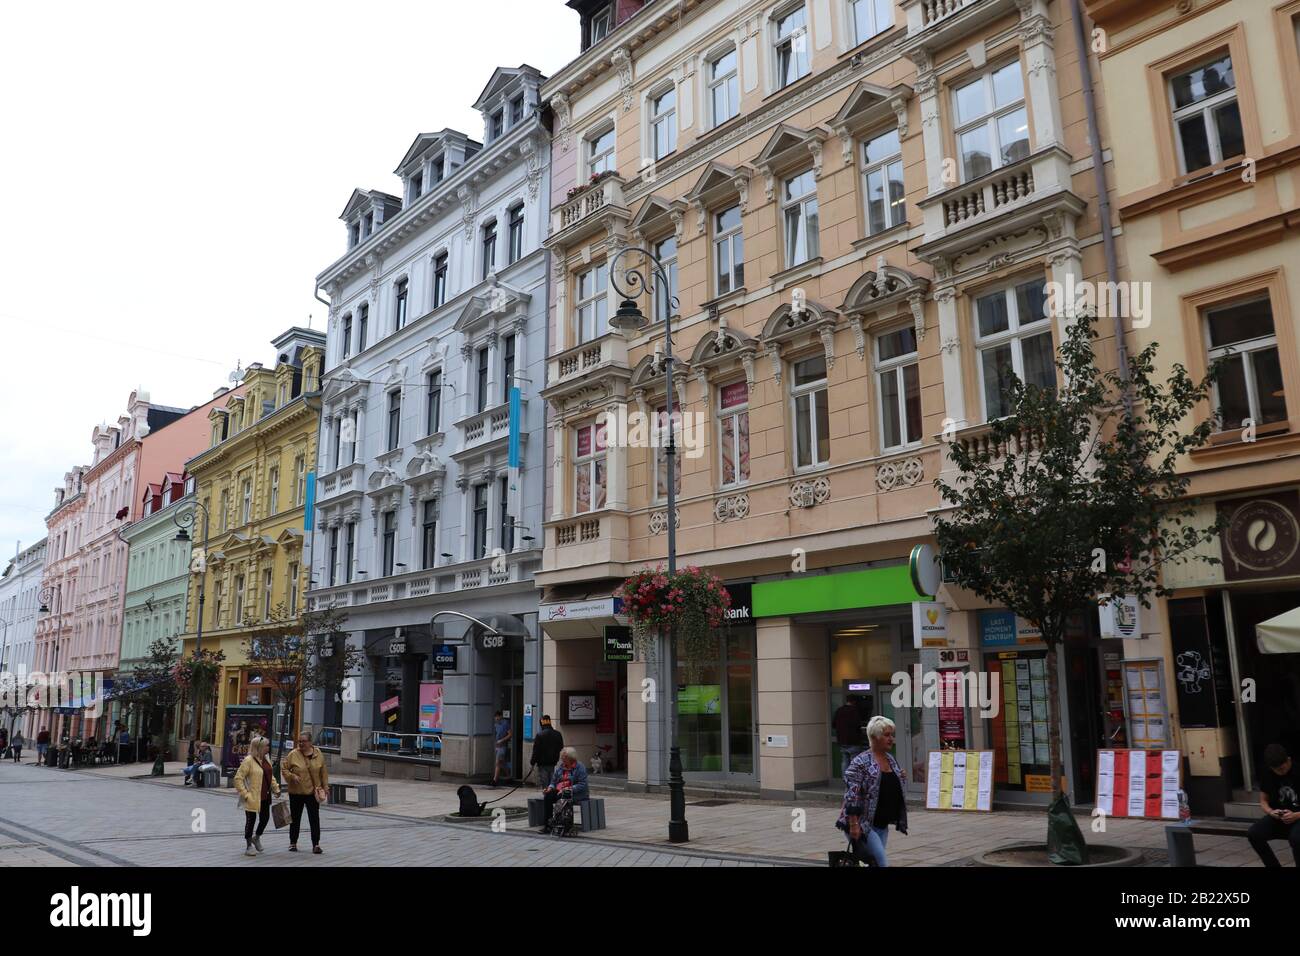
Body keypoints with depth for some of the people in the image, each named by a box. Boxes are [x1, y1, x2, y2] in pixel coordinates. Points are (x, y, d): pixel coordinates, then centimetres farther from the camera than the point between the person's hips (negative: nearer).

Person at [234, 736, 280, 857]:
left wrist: (276, 788, 11)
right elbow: (238, 778, -17)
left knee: (265, 818, 14)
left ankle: (257, 837, 40)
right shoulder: (248, 760, -16)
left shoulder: (265, 760, 9)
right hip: (252, 797, -7)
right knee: (251, 820, 4)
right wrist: (245, 794, -20)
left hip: (265, 797, 8)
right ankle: (248, 846, 19)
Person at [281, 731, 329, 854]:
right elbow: (283, 768, 0)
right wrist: (292, 776, -16)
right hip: (296, 792, 0)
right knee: (295, 819, 11)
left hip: (313, 792, 0)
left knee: (314, 819, -1)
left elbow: (324, 771, 8)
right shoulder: (293, 754, -6)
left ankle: (316, 844, 5)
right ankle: (293, 843, 26)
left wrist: (325, 786, 6)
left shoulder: (318, 754, 0)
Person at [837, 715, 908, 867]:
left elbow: (897, 789, 24)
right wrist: (854, 824, -22)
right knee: (882, 863, -15)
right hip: (863, 824, -8)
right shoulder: (861, 762, -14)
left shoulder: (891, 760, 11)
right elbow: (851, 796, -18)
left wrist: (902, 778, 3)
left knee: (875, 861, 11)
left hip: (882, 824, 8)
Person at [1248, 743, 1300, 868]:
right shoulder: (1267, 775, 0)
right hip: (1278, 817, 4)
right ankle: (1274, 865, -3)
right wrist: (1271, 812, -13)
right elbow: (1263, 800, 9)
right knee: (1253, 833, -23)